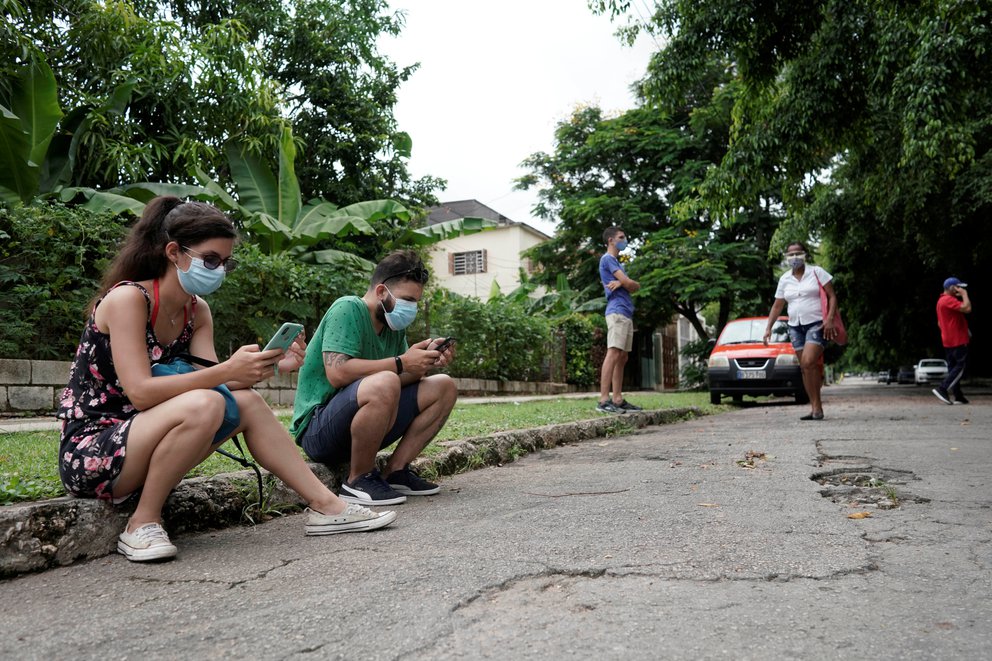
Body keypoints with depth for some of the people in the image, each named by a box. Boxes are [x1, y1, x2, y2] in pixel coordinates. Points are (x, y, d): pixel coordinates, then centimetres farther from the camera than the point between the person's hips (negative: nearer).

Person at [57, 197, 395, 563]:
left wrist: (268, 366, -21)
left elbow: (212, 381, -6)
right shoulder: (127, 298, -17)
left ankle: (325, 505, -5)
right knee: (202, 404, -31)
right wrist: (226, 371, -33)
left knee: (247, 402, -7)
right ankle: (143, 523, -14)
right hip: (88, 452, -7)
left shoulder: (197, 311, 6)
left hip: (142, 446, 7)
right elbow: (140, 392, -26)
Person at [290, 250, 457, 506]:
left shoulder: (394, 326, 10)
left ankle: (395, 471, 0)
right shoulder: (348, 309, -15)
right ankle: (358, 480, -17)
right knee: (384, 384, -37)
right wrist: (401, 363, -24)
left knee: (444, 387, 2)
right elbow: (337, 373, -28)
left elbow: (403, 377, 7)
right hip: (318, 429, -9)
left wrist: (426, 361, -12)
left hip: (360, 426, 9)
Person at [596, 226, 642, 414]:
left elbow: (635, 287, 13)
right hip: (617, 311, -10)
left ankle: (618, 400, 7)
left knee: (622, 358, 6)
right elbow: (629, 284, -11)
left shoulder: (618, 263, 27)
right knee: (613, 354, -17)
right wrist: (624, 283, 12)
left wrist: (621, 283, -7)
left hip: (626, 314, 10)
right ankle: (604, 400, -22)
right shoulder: (607, 259, -2)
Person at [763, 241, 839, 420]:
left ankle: (817, 406, -13)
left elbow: (832, 296, -2)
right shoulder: (784, 279, 11)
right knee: (805, 368, 2)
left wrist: (830, 319, -14)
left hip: (817, 324, -5)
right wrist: (768, 328, 9)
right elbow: (777, 306, 15)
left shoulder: (817, 272, 0)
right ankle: (815, 407, 7)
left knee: (808, 362, -21)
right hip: (795, 326, 5)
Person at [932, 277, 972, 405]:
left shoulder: (941, 301, 19)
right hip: (958, 340, -10)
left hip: (948, 340, 10)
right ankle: (942, 388, -16)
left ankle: (958, 396, 10)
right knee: (961, 367, -8)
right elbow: (967, 308, -27)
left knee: (953, 367, 9)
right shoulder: (949, 300, -15)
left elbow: (939, 323, 25)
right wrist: (964, 294, -13)